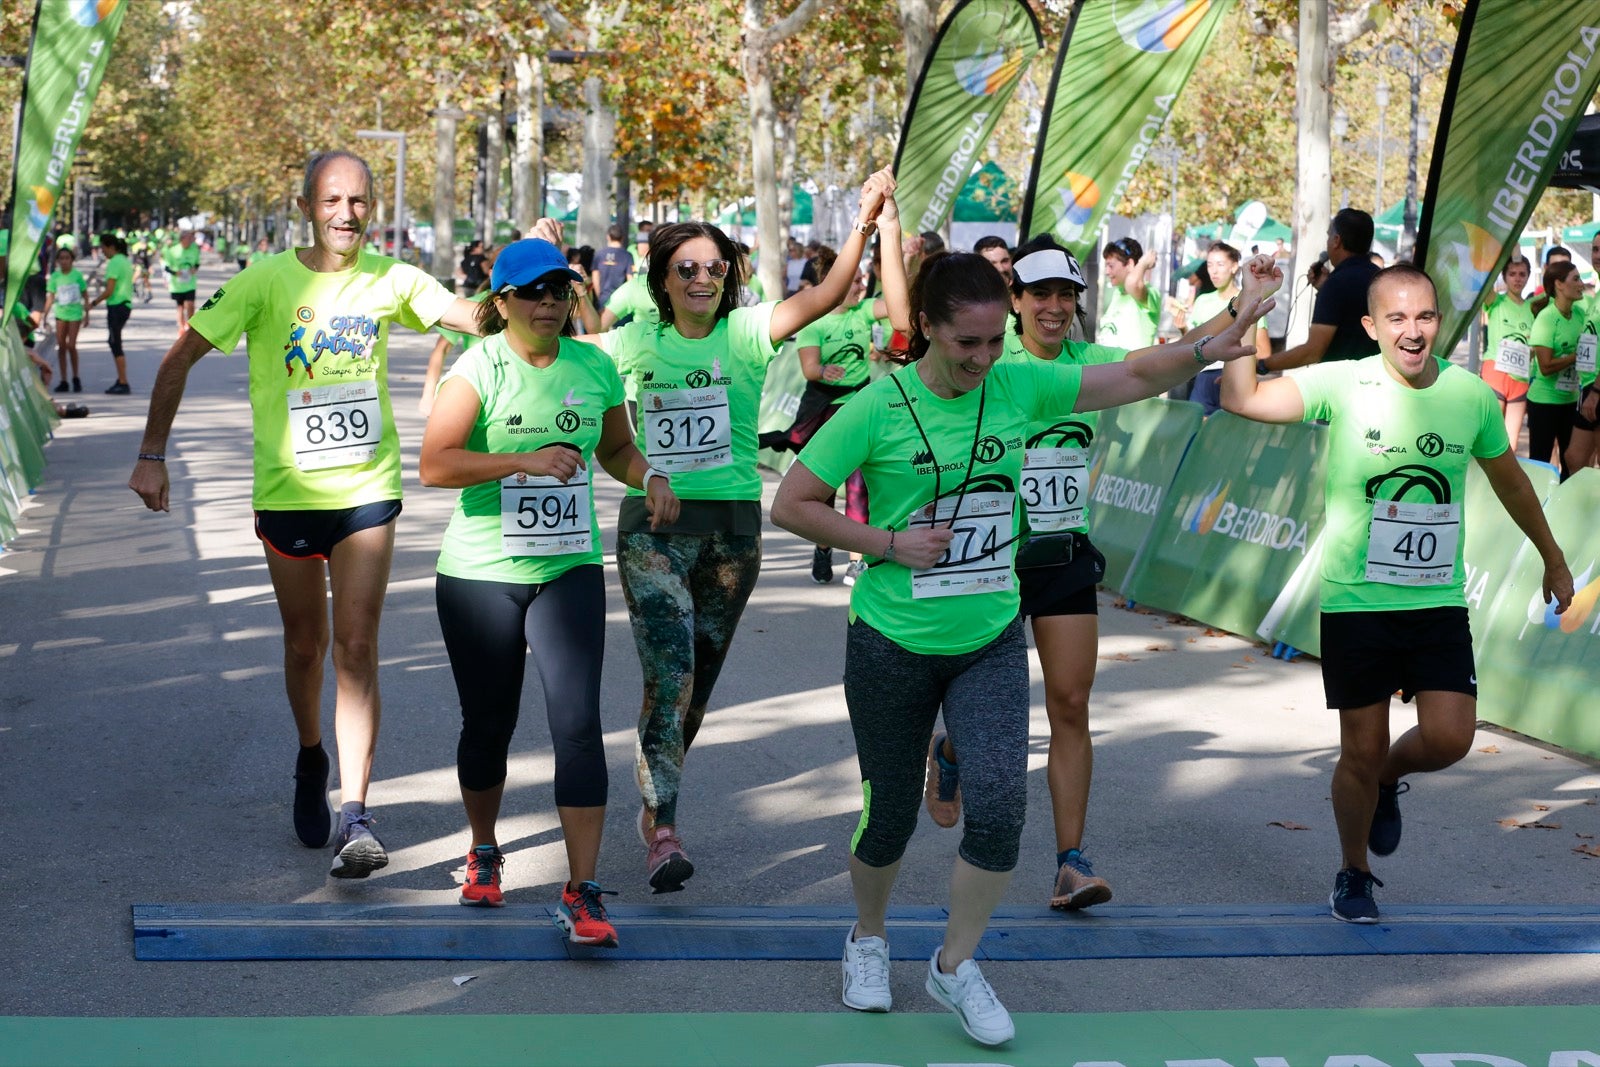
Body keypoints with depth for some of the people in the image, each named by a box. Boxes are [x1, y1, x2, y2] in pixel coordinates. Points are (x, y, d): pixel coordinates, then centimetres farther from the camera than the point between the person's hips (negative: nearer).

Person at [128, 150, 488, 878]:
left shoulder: (391, 281, -1)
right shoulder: (267, 283, -8)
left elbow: (482, 320, -2)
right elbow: (180, 359, -3)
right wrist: (151, 455, -7)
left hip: (368, 491, 0)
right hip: (288, 492, 0)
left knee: (356, 646, -9)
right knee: (305, 645, 13)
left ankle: (355, 817, -12)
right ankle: (310, 759, 42)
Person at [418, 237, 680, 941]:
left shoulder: (595, 367, 5)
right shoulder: (480, 368, -9)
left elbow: (615, 447, 22)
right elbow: (434, 465, -19)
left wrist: (650, 477, 1)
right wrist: (525, 460, -27)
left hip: (570, 570, 2)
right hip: (481, 573, -2)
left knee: (578, 723, -10)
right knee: (488, 723, 11)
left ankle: (582, 895, -9)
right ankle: (483, 853, 38)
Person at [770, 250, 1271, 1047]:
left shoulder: (1018, 387, -4)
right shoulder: (876, 410, -14)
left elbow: (1134, 378, 1)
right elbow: (790, 506, -9)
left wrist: (1206, 352, -17)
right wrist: (890, 544, -16)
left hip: (991, 643, 3)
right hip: (893, 645, -2)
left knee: (999, 803, -11)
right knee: (890, 813, 9)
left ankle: (955, 966, 10)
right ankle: (869, 937, 40)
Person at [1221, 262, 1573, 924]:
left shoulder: (1472, 396, -1)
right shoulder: (1344, 385, -9)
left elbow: (1510, 481, 16)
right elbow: (1242, 399, -21)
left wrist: (1552, 559, 27)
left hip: (1440, 603, 2)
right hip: (1356, 602, -2)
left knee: (1448, 739, -10)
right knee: (1362, 751, 5)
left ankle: (1389, 780, 26)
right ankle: (1354, 874, 30)